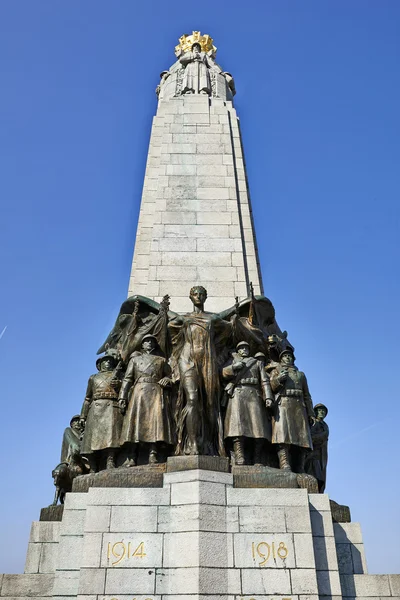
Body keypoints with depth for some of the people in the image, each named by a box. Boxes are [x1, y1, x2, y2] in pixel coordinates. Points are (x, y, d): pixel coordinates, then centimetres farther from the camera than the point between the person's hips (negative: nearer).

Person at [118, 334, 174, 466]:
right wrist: (122, 397, 1)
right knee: (135, 422, -10)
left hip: (157, 392, 0)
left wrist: (167, 380, -4)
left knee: (155, 421, -15)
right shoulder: (135, 358, 22)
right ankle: (131, 457, -12)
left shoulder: (162, 360, 23)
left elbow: (171, 376, 21)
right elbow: (127, 379, 12)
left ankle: (153, 455, -20)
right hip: (138, 392, 0)